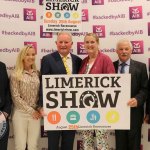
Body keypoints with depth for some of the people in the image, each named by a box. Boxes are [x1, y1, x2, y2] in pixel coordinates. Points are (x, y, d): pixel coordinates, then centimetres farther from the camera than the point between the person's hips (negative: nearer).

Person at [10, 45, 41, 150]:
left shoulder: (37, 73, 6)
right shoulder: (15, 75, -6)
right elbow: (15, 97, -9)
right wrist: (31, 111, -10)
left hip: (36, 113, 3)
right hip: (20, 114, -3)